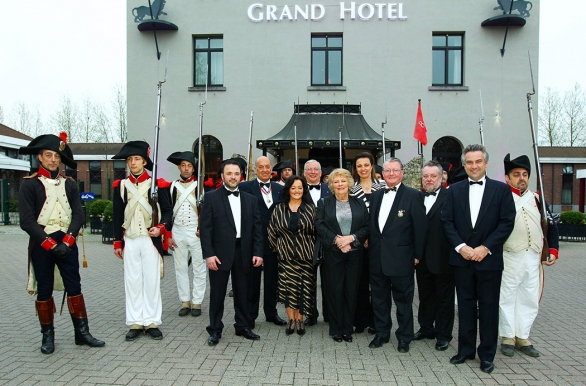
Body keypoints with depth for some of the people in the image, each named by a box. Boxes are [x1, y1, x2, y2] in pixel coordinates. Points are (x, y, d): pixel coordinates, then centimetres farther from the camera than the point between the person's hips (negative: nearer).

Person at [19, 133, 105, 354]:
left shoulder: (70, 185, 7)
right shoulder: (29, 185, -4)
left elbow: (78, 216, 2)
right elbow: (27, 221, -10)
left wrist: (66, 242, -11)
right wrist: (51, 244, -16)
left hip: (67, 243, 3)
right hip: (41, 245, -3)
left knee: (74, 288, 5)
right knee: (44, 291, 6)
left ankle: (82, 332, 12)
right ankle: (47, 336, 19)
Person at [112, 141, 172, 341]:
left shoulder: (157, 184, 1)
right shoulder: (120, 186, 8)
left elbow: (168, 210, 3)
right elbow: (117, 216, 9)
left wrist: (161, 227, -15)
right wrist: (117, 242, 6)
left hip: (151, 240, -2)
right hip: (129, 241, 2)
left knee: (152, 281, 2)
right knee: (132, 282, 6)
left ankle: (152, 322, 12)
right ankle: (135, 323, 14)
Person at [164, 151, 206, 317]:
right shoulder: (172, 186, 7)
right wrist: (169, 235, 4)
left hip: (196, 232, -3)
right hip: (177, 231, 3)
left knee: (199, 269, 3)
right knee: (180, 268, 8)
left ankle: (197, 302, 13)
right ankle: (185, 301, 19)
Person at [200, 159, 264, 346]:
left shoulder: (250, 199, 9)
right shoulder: (211, 197, -1)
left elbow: (257, 227, 6)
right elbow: (205, 228, -6)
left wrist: (257, 252, -2)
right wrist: (208, 254, -13)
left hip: (244, 253, 3)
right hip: (220, 253, -3)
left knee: (242, 293, 13)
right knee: (217, 293, 7)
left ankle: (243, 326, 28)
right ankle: (215, 330, 20)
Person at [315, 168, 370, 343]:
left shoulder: (359, 203, 8)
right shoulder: (324, 203, 5)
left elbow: (367, 227, 2)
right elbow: (320, 226, -5)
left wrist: (351, 238, -13)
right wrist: (336, 240, -15)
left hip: (355, 253, 2)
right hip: (332, 254, -1)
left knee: (351, 290, 6)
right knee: (334, 291, 3)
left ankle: (348, 328, 19)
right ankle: (336, 329, 16)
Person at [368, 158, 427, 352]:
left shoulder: (413, 196, -6)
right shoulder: (375, 196, 10)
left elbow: (420, 227, -7)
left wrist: (417, 255, -7)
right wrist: (371, 247, 8)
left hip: (401, 257, -5)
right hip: (377, 257, 5)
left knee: (403, 299, 8)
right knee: (379, 297, 14)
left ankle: (404, 337, 23)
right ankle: (381, 333, 29)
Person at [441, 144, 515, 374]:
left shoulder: (501, 189, 1)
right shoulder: (454, 190, 6)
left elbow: (507, 222, -5)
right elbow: (446, 221, 1)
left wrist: (485, 248, -13)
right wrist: (461, 247, -10)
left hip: (489, 259, -1)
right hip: (461, 258, 2)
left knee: (488, 308, 7)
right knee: (465, 306, 11)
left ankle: (487, 355, 20)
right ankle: (465, 350, 23)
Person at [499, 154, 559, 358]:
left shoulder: (537, 199, 10)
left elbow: (551, 226, 14)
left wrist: (553, 249, 5)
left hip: (533, 258, 5)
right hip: (509, 258, -5)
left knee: (530, 299, 11)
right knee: (507, 299, 5)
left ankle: (523, 337, 24)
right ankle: (508, 338, 17)